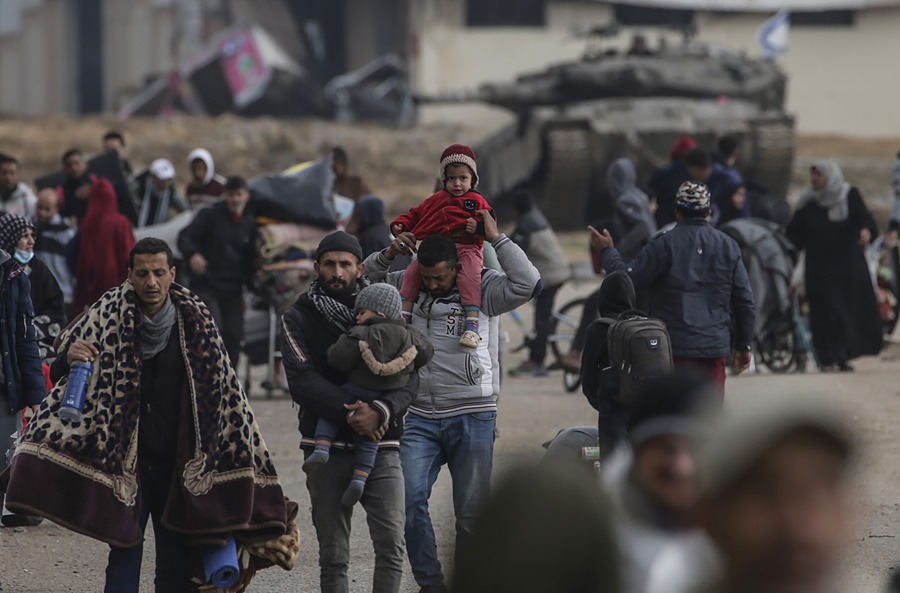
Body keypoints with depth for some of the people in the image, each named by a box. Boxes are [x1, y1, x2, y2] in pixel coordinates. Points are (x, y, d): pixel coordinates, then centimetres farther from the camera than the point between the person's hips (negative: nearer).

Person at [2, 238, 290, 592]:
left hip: (177, 468, 1)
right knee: (123, 562, 0)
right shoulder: (109, 314, -6)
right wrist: (69, 358, -27)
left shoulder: (194, 321, -2)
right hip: (125, 466, -1)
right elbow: (61, 375, -3)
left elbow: (222, 390, 4)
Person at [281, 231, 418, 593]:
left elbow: (408, 378, -2)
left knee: (391, 546, -10)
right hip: (326, 445, 0)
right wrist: (349, 412, -23)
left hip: (381, 445, 0)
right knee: (333, 555, 5)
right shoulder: (298, 319, 4)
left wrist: (381, 411, -23)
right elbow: (302, 381, -9)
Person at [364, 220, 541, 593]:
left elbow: (527, 285, -18)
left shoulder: (483, 290, -3)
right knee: (410, 496, -15)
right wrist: (387, 255, 1)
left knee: (472, 512, 3)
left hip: (472, 417, -2)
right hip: (421, 418, 2)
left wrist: (497, 239, -13)